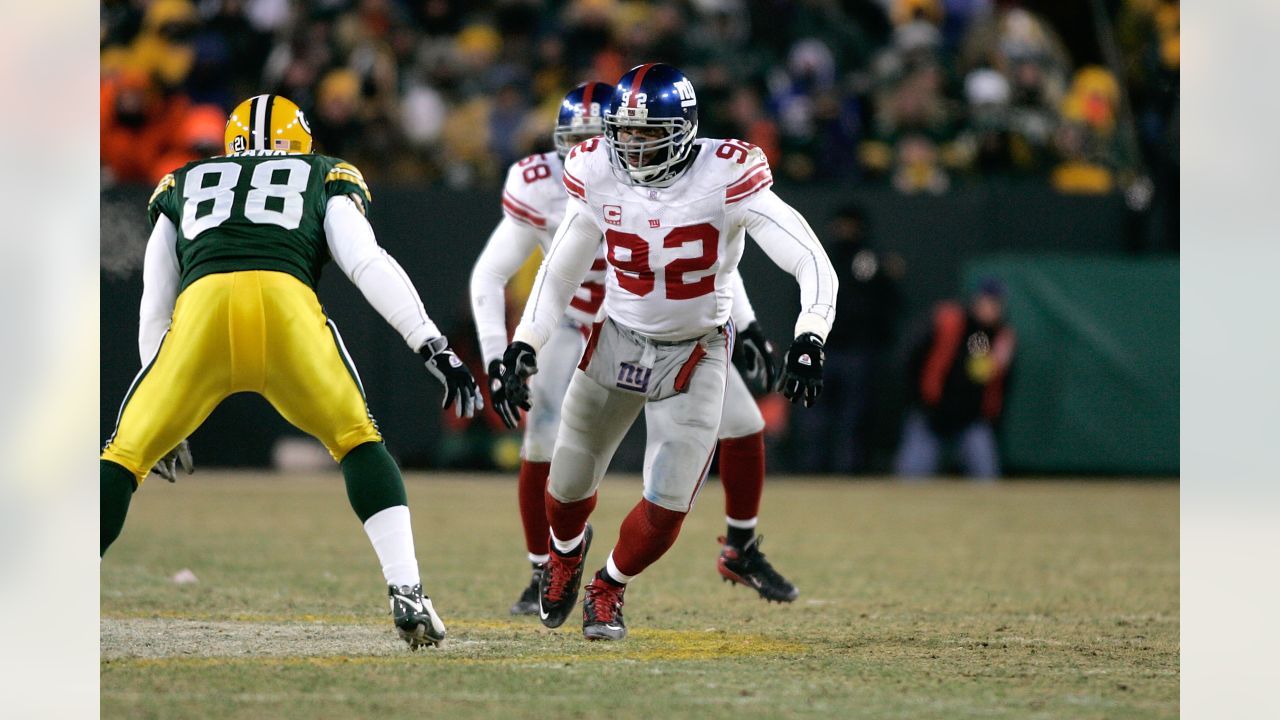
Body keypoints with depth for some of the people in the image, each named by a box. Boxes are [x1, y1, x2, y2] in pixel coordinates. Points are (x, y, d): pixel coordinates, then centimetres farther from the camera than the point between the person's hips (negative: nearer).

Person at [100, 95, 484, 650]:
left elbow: (155, 311, 36)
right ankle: (407, 594, 4)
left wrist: (167, 420, 41)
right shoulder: (324, 179, 32)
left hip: (201, 307, 1)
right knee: (358, 443, 18)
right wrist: (435, 348, 6)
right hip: (286, 299, -1)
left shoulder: (181, 187, 38)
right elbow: (369, 265, 13)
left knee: (126, 454, 12)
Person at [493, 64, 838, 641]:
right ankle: (567, 549, 49)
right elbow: (559, 272, 3)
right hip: (616, 340, 3)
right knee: (570, 485, 12)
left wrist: (808, 341, -41)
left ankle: (608, 591, 24)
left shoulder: (724, 179, -24)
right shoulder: (598, 177, -12)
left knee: (667, 505, -7)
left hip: (695, 353, -3)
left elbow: (813, 264, -26)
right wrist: (522, 350, -4)